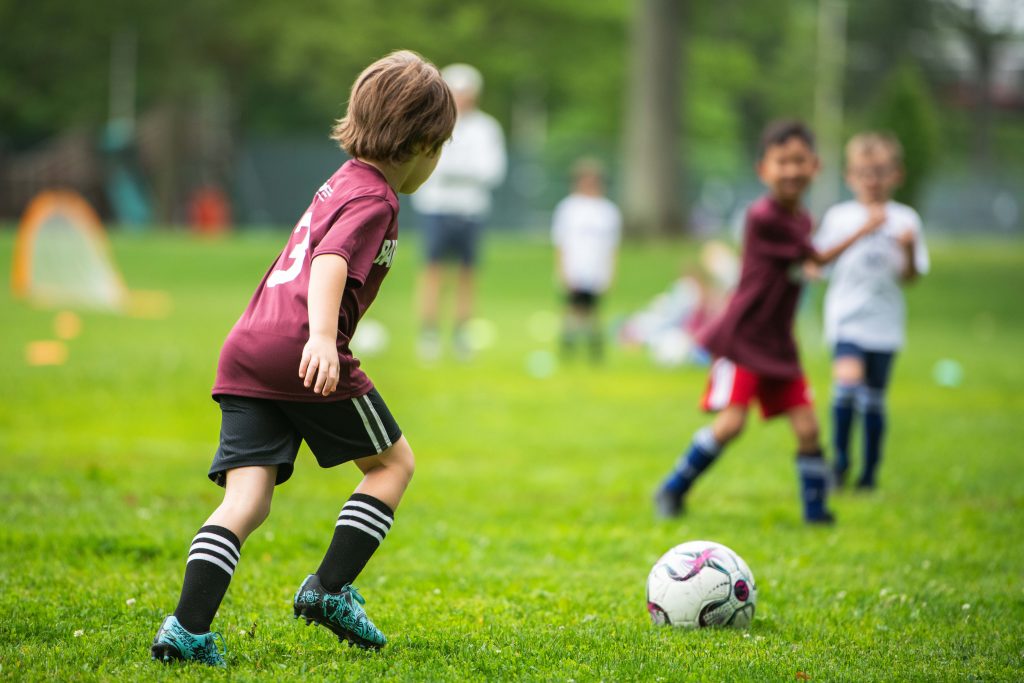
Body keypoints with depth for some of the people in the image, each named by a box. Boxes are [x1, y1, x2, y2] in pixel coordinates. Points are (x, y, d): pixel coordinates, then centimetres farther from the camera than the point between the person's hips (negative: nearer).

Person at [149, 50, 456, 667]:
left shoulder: (344, 180, 25)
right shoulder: (374, 199, -3)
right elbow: (331, 263, -22)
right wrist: (322, 338, -37)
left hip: (245, 351, 8)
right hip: (300, 351, -8)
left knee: (248, 500, -1)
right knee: (393, 462, 12)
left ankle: (188, 627, -16)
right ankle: (329, 588, 7)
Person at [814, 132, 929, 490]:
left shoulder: (904, 220, 2)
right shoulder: (838, 217, 4)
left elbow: (910, 277, 1)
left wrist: (909, 250, -18)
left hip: (884, 323, 1)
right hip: (846, 317, -1)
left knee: (873, 399, 7)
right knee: (848, 380, -22)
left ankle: (870, 471, 21)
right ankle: (840, 458, -8)